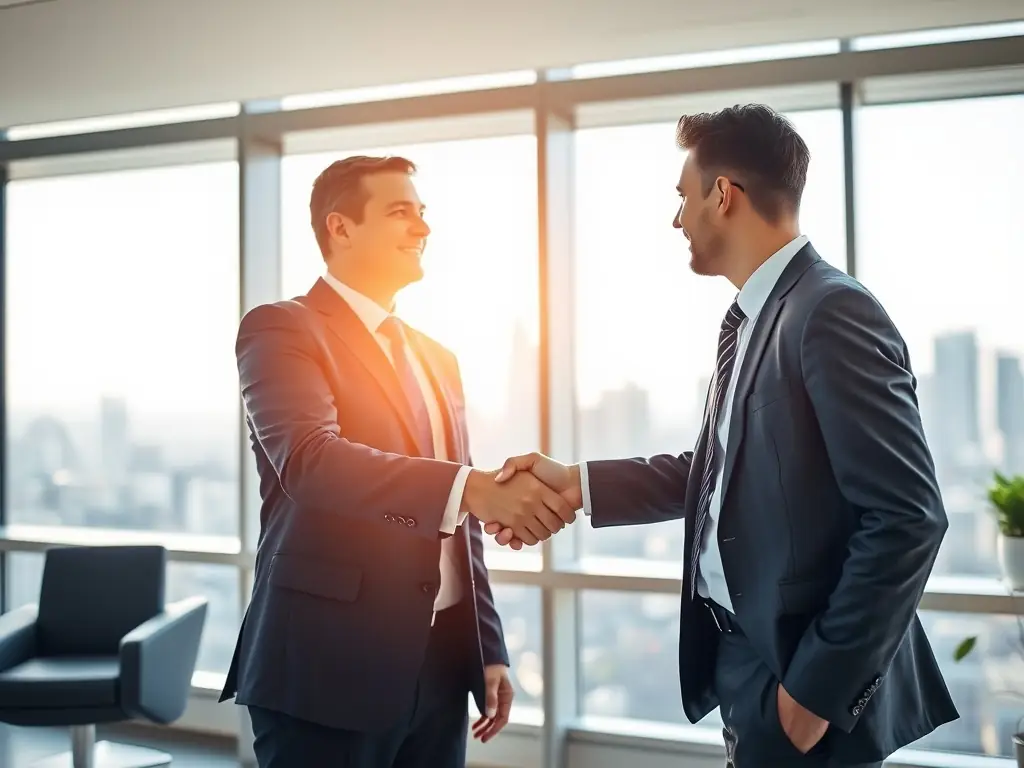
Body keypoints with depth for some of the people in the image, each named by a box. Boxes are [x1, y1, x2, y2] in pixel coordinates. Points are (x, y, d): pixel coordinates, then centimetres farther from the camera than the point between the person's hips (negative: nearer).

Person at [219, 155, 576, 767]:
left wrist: (489, 650, 12)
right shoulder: (284, 330, -6)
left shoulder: (436, 358, 16)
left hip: (440, 666, 7)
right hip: (330, 665, -6)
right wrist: (473, 487, -35)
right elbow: (309, 458, -25)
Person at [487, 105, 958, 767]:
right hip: (742, 654, 8)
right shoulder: (752, 316, 9)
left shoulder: (833, 313, -18)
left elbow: (907, 518, -22)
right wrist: (577, 484, 6)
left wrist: (819, 688, -19)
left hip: (803, 671, -8)